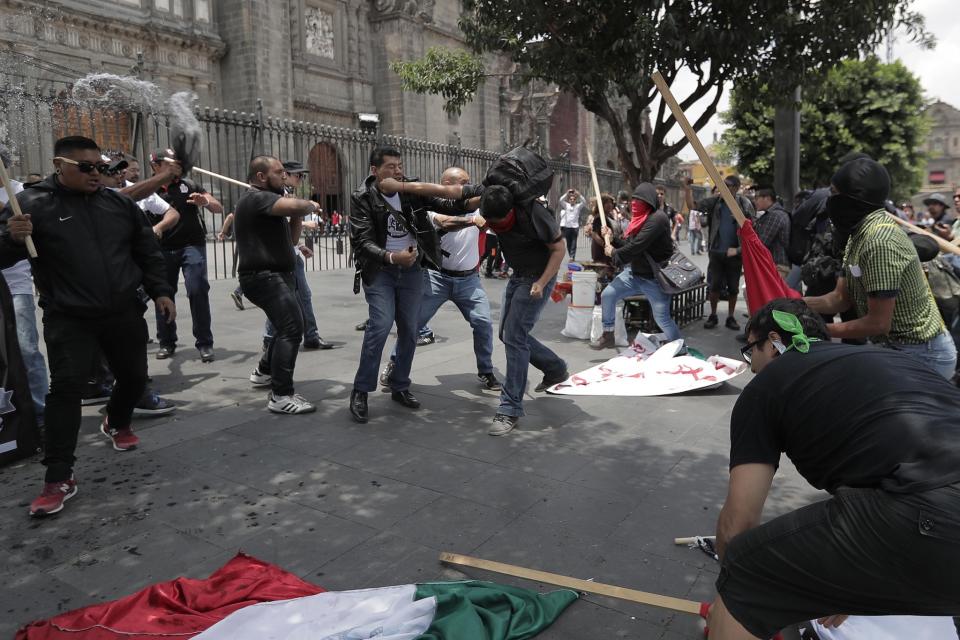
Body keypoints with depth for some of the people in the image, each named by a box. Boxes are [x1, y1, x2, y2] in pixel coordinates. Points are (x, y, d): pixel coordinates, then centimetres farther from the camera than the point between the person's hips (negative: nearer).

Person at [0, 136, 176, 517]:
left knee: (134, 377, 14)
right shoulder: (32, 204, -6)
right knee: (65, 388, -11)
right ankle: (59, 478, -4)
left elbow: (147, 251, 14)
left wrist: (160, 291, 6)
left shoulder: (119, 204, 7)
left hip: (124, 314, 4)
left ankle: (117, 424, 46)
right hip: (68, 319, -4)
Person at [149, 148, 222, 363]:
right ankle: (167, 342, 21)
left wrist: (205, 202, -21)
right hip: (163, 249, 2)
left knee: (197, 291, -12)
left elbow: (219, 208, -1)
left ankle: (204, 343, -4)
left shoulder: (188, 185, 2)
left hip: (192, 245, -2)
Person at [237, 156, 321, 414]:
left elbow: (288, 238, 25)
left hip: (274, 275, 11)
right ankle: (281, 396, -18)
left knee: (289, 326, 22)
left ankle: (264, 371, 38)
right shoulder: (256, 198, -13)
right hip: (265, 276, -11)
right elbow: (295, 206, -29)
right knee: (292, 328, -19)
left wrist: (297, 215, 11)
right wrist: (311, 206, -9)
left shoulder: (265, 200, 20)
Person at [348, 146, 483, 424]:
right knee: (381, 326, -17)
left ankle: (400, 387, 23)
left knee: (409, 330, 7)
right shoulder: (363, 198, -10)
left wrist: (474, 201, -23)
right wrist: (391, 257, -32)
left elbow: (446, 205, -4)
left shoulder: (413, 192, 0)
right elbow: (362, 241, -16)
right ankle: (360, 391, -3)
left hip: (411, 270, 4)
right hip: (379, 270, -4)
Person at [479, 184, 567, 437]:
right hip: (517, 275, 8)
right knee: (508, 334, 11)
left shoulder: (534, 214, -27)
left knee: (514, 337, -13)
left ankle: (510, 410, -7)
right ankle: (556, 369, 30)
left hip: (538, 277, -8)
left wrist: (541, 283, -23)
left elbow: (558, 249, -16)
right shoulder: (492, 211, -11)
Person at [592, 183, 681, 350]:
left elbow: (636, 246, -27)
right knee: (607, 295, 1)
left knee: (662, 319, -2)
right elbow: (629, 243, 10)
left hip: (654, 278, -8)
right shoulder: (640, 218, 9)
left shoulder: (657, 218, -21)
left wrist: (614, 253, -12)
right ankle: (608, 337, 15)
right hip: (634, 272, 8)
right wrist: (612, 240, -6)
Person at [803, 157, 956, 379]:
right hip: (899, 347, 9)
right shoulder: (859, 234, 5)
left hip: (921, 354, -9)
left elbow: (878, 323, -24)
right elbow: (841, 298, 5)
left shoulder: (879, 242, -26)